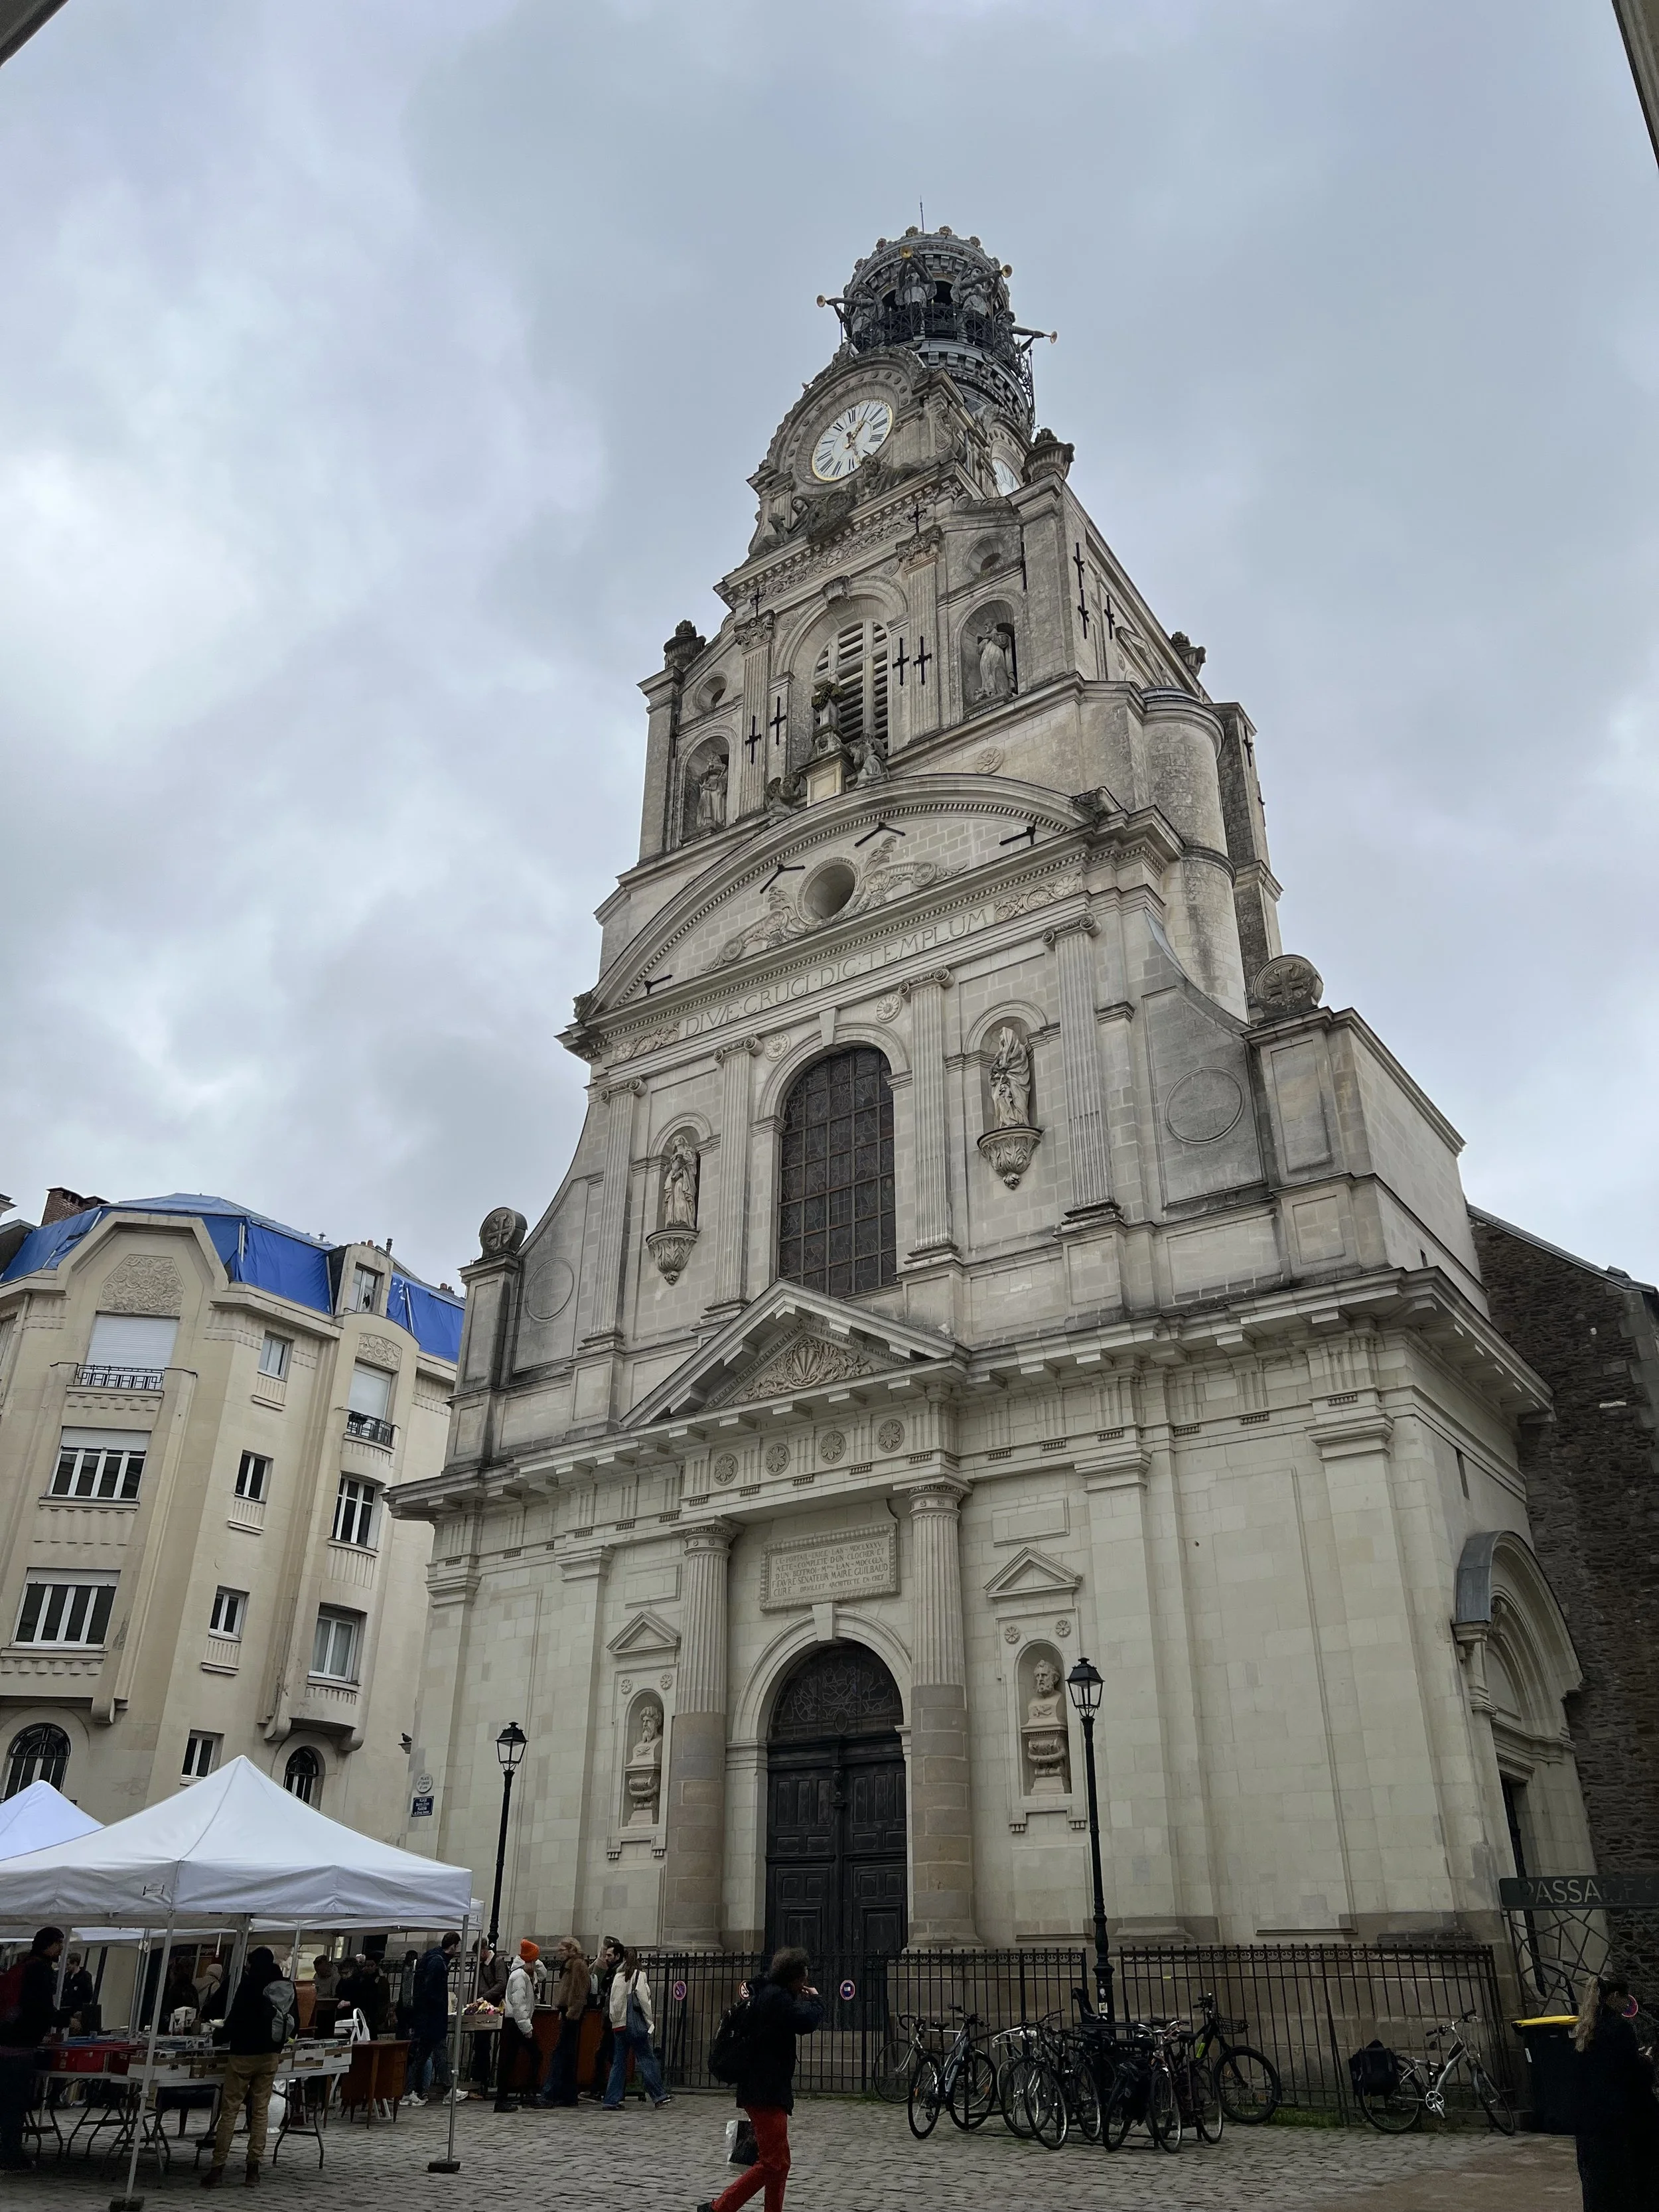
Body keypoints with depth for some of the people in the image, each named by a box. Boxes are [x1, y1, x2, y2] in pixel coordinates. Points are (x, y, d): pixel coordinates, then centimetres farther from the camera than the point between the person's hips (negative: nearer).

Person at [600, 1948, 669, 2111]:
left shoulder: (618, 1975, 10)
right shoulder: (638, 1974, -4)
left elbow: (612, 2001, 6)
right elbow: (644, 2000, -7)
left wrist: (614, 2020, 7)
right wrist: (650, 2023, 0)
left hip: (618, 2024, 5)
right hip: (634, 2023, -5)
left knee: (619, 2062, 10)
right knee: (647, 2058, -1)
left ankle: (612, 2100, 6)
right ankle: (659, 2096, -2)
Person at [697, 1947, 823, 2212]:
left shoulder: (766, 1992, 14)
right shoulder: (777, 1996, -17)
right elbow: (806, 2022, -27)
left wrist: (801, 2000, 11)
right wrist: (815, 1999, -8)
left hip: (762, 2088, 11)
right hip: (766, 2091, -11)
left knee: (779, 2163, 15)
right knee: (772, 2164, -7)